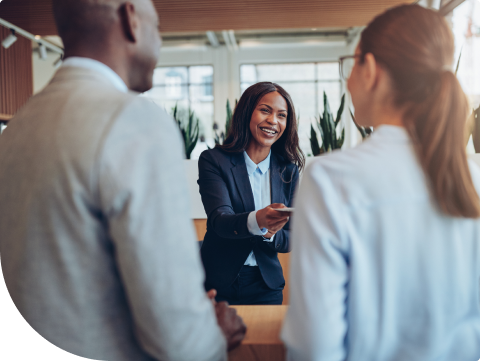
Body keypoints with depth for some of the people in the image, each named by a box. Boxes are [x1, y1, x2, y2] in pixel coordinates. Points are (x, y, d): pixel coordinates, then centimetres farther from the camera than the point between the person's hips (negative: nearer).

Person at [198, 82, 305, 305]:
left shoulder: (288, 171, 2)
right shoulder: (213, 160, -8)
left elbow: (290, 240, 1)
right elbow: (219, 220, -21)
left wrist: (270, 235, -21)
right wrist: (257, 221, -41)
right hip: (218, 285, -3)